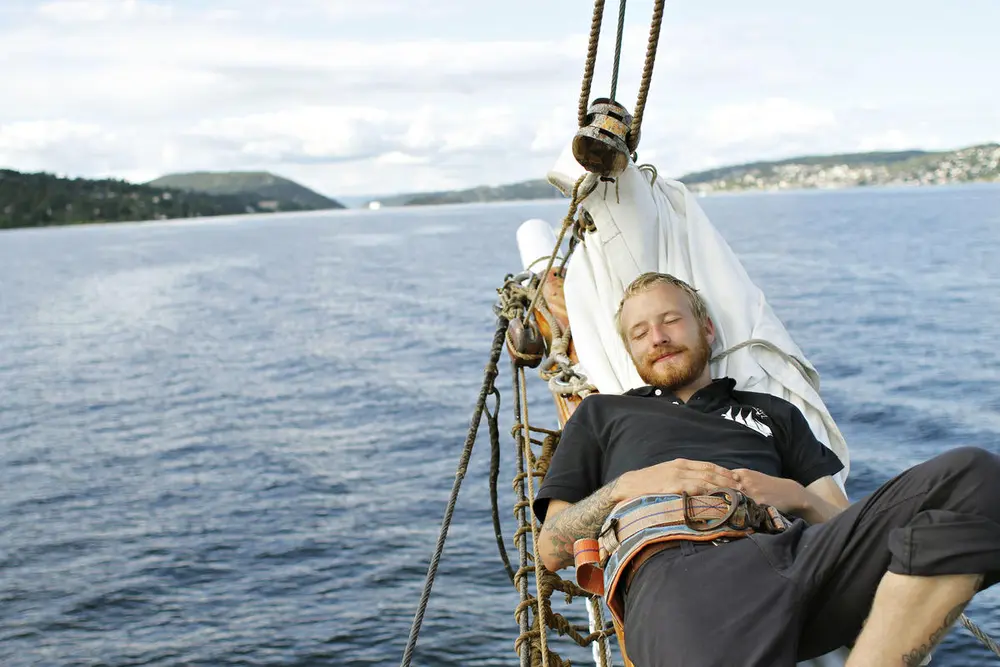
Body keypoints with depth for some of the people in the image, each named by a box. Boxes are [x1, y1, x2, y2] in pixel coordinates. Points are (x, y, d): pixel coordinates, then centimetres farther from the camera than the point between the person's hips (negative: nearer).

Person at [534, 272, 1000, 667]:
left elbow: (844, 525, 28)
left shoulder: (772, 413, 38)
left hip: (793, 549, 5)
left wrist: (795, 495, 6)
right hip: (677, 565, -5)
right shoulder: (602, 414, 33)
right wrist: (628, 485, 5)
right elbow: (551, 549, 21)